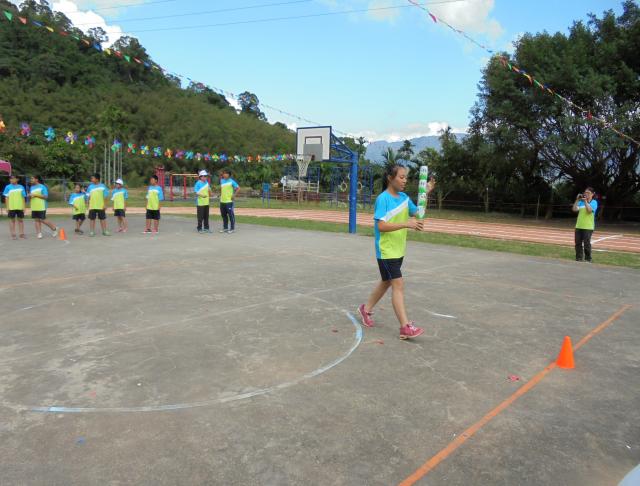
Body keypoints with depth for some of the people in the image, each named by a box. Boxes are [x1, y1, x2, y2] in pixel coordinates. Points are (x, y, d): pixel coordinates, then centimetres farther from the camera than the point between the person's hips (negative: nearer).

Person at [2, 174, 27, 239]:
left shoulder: (21, 187, 7)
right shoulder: (8, 187, 2)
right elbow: (6, 198, 1)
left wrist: (24, 207, 5)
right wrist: (7, 207, -5)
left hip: (20, 207, 2)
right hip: (11, 207, -2)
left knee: (21, 220, 6)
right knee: (12, 220, 3)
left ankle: (22, 234, 12)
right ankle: (13, 235, 8)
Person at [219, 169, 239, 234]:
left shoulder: (231, 181, -8)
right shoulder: (222, 181, 10)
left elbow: (238, 188, -8)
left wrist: (234, 195, -12)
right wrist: (221, 194, 16)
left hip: (229, 201, -6)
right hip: (222, 201, 6)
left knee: (231, 215, -2)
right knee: (223, 215, 12)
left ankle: (232, 228, 5)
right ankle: (225, 228, 23)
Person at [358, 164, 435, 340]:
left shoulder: (404, 197, 6)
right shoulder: (383, 199, -16)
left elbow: (417, 214, 2)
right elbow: (381, 226, -23)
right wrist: (406, 224, -29)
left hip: (398, 250, 8)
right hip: (386, 251, -8)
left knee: (386, 282, 18)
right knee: (398, 285, -11)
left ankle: (366, 309, 37)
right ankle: (405, 327, -8)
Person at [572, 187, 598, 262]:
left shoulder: (594, 202, -1)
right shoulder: (581, 202, 10)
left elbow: (589, 210, -18)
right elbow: (574, 209, -1)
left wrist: (585, 201, -13)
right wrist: (577, 200, -5)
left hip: (588, 227, -4)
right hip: (578, 226, 4)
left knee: (586, 243, -4)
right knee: (578, 243, 5)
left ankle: (588, 259, 7)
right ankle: (579, 258, 14)